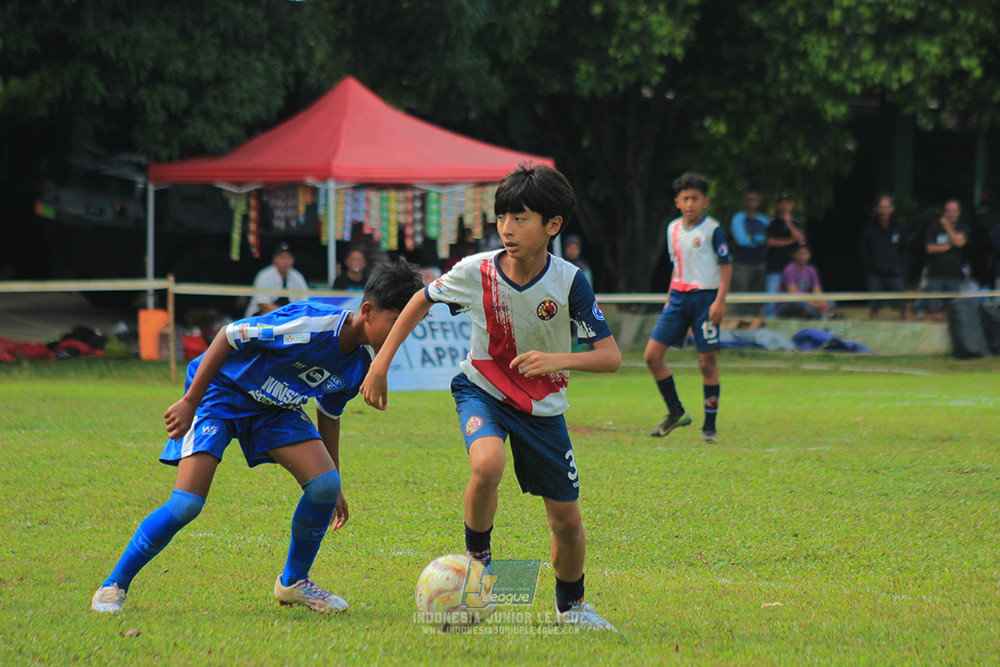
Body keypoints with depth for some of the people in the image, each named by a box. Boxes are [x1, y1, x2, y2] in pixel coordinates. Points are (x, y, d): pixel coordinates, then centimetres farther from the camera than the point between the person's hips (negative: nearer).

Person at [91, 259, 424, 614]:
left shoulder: (361, 362, -7)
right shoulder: (311, 324, -32)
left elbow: (329, 414, 12)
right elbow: (229, 336, -27)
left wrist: (334, 487, 17)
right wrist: (189, 403, -27)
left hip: (274, 408, 7)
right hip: (220, 390, -7)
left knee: (325, 484, -12)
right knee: (187, 504, -19)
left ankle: (293, 582, 10)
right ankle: (114, 585, -3)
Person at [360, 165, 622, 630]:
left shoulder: (569, 281, -21)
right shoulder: (476, 272, -18)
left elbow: (610, 356, -21)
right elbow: (423, 299, 2)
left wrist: (558, 359, -40)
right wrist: (381, 362, -2)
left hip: (542, 406, 1)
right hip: (482, 391, -1)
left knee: (566, 519, 5)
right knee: (487, 465, -34)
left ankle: (571, 605, 33)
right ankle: (477, 559, -8)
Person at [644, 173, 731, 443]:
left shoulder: (712, 230, -7)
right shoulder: (673, 229, 10)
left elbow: (726, 266, -7)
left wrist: (719, 301, -16)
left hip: (705, 297, -6)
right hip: (679, 297, 6)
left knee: (707, 361, -4)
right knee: (652, 355, -3)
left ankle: (710, 426, 7)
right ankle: (676, 413, 12)